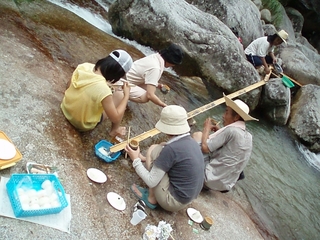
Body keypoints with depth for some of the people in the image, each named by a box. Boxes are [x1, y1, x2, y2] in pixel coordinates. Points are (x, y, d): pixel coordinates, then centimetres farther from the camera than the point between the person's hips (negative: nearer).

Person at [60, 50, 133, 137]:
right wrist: (126, 95, -13)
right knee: (120, 96, -1)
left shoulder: (84, 66, -18)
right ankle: (114, 131, 18)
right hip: (84, 125, -6)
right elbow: (115, 118, -22)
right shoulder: (103, 90, -36)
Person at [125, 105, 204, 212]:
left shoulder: (171, 149, -25)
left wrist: (136, 160, -6)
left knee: (153, 150, -7)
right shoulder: (191, 142, 0)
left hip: (173, 201, -8)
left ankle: (151, 198, 5)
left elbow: (151, 182, -19)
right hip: (188, 196, 8)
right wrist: (144, 158, 20)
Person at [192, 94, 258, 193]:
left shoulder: (231, 130, -18)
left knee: (197, 135, 0)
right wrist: (220, 132, 10)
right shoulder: (248, 136, 6)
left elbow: (205, 147, -17)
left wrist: (207, 128, -1)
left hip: (211, 179, -9)